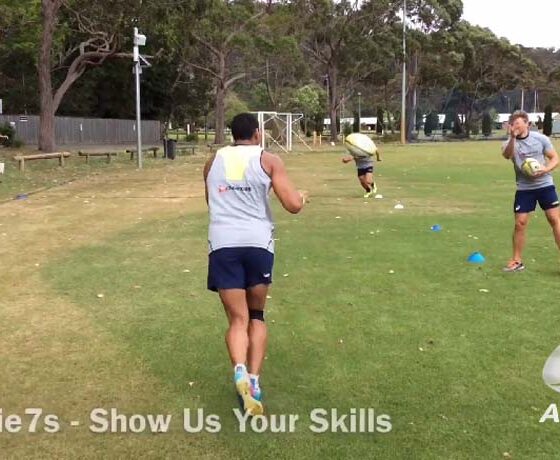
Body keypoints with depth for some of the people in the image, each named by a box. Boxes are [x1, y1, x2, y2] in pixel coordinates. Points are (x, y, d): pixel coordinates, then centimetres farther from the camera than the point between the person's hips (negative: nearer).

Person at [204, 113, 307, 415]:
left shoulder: (214, 162, 16)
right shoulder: (268, 160, 4)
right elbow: (293, 205, -3)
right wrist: (302, 196, 19)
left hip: (223, 244, 1)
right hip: (257, 243, -1)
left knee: (237, 319, 5)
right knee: (257, 316, 18)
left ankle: (240, 372, -21)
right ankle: (254, 380, 8)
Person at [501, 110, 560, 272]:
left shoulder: (540, 138, -3)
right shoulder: (510, 143, -5)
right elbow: (507, 155, -28)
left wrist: (546, 169, -19)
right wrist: (513, 137, -42)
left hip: (545, 185, 0)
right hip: (524, 188, 1)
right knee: (520, 223, -1)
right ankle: (517, 261, 11)